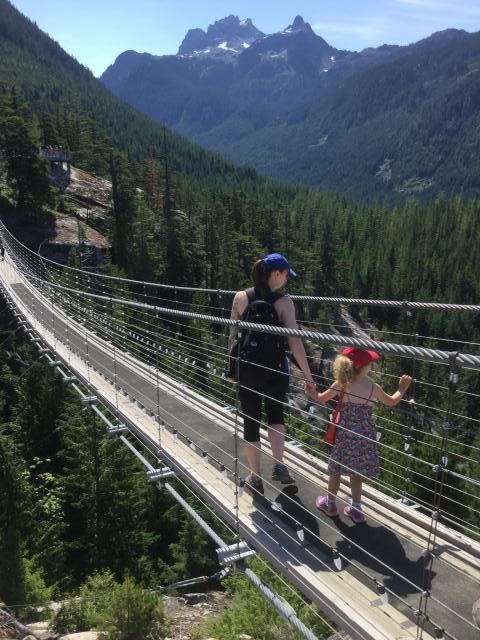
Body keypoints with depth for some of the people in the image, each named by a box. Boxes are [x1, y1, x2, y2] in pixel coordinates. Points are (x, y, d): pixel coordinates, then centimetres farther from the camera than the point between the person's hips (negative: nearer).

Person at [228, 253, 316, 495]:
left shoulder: (241, 297, -5)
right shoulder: (283, 302, -11)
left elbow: (232, 336, 1)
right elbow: (294, 342, -15)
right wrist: (308, 376, -9)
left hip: (247, 370, 1)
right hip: (275, 371, -1)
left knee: (251, 422, 14)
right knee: (276, 415, 25)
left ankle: (255, 478, 24)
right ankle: (278, 466, 20)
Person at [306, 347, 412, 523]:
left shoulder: (340, 385, -12)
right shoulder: (373, 388, -9)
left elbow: (321, 398, 2)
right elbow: (392, 402, 10)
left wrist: (311, 392, 18)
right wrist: (402, 389, 26)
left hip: (344, 434, -1)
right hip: (364, 436, 1)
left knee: (336, 470, 16)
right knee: (356, 473, 16)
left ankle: (330, 503, 33)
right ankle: (356, 508, 27)